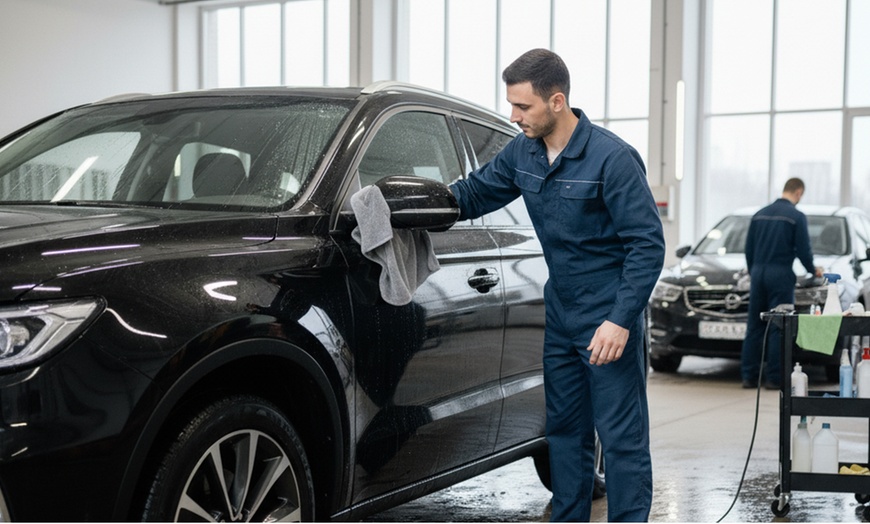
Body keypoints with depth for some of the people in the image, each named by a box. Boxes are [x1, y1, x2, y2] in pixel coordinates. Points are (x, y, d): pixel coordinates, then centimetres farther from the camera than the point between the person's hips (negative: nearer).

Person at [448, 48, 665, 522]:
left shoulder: (612, 158, -18)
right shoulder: (523, 151, 2)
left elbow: (648, 244, -18)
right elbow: (475, 191, 16)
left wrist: (621, 319, -23)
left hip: (608, 321, -7)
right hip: (560, 318, 7)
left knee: (622, 438, -2)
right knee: (564, 430, 15)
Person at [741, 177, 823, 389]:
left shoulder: (760, 214, 11)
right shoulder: (797, 216, -5)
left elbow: (748, 248, 14)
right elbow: (803, 250, -5)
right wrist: (813, 270, 14)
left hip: (758, 274, 5)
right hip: (781, 275, -5)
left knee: (754, 326, 7)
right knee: (778, 328, 0)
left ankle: (749, 376, 8)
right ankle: (774, 378, 1)